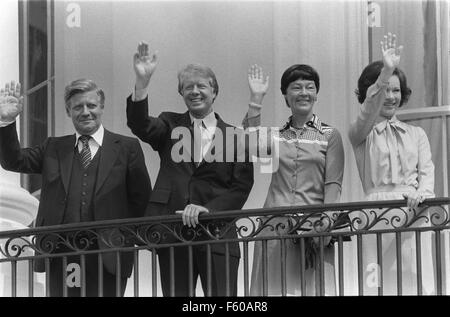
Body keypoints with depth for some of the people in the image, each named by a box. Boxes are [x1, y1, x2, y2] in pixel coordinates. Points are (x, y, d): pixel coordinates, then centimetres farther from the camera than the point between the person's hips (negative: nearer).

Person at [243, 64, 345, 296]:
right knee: (275, 288, -2)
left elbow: (333, 184, 0)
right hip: (275, 227, 2)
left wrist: (326, 220, -14)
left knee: (313, 287, -5)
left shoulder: (330, 136, 8)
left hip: (313, 227, -2)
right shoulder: (276, 136, 15)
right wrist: (256, 100, -9)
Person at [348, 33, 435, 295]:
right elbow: (368, 113, -13)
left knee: (417, 282, -3)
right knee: (381, 283, -9)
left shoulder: (416, 134, 19)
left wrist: (421, 194, -15)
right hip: (379, 216, -3)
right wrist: (385, 72, -28)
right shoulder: (361, 134, 8)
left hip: (415, 216, 3)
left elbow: (427, 171, 9)